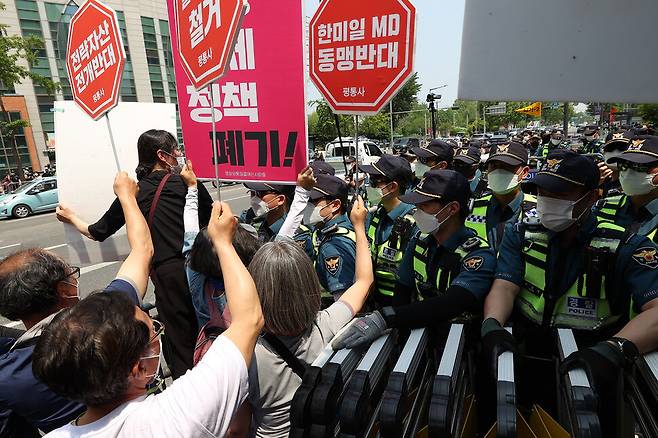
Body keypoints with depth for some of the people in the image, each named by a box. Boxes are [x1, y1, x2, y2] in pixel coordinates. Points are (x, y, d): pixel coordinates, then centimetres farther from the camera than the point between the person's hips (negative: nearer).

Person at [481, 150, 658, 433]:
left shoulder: (625, 247, -2)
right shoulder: (521, 235, 4)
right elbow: (504, 287, -7)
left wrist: (615, 348, -34)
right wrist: (492, 325, -27)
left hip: (594, 377, 0)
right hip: (527, 362, 0)